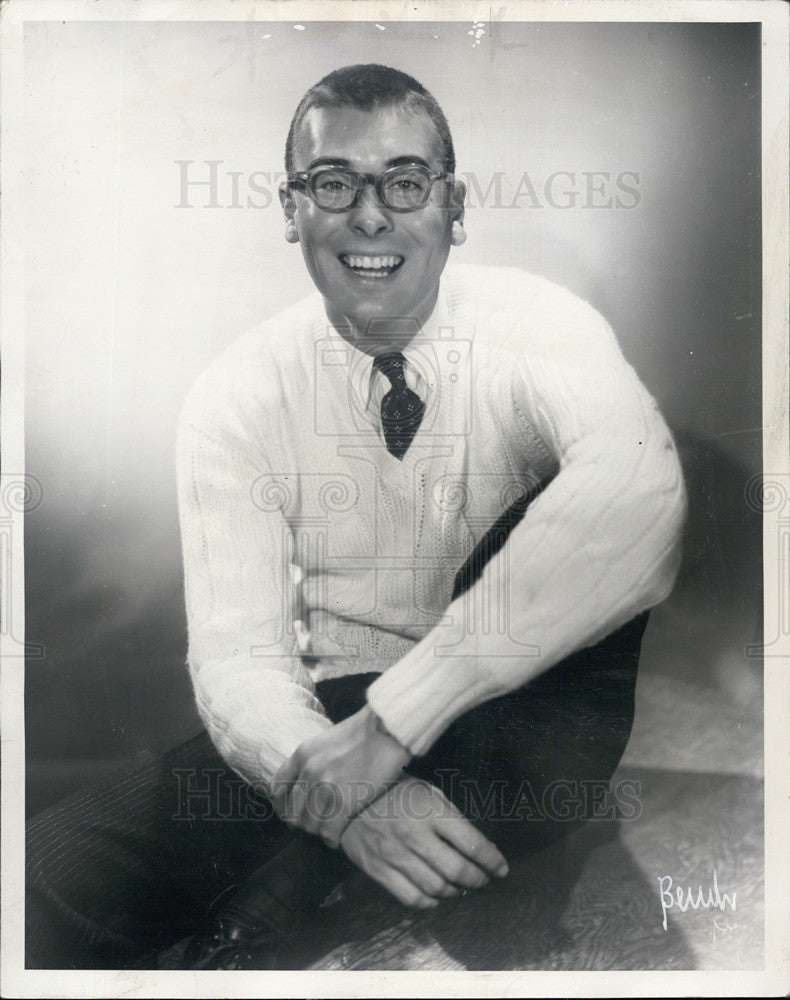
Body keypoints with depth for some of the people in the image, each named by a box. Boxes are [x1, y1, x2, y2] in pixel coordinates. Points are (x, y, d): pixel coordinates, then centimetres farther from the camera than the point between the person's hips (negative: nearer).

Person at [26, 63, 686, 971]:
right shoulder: (238, 394, -3)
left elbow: (640, 489, -30)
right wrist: (335, 779, -32)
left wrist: (396, 714, -35)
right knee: (45, 875, -22)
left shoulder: (534, 324, -8)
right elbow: (236, 657, -10)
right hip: (323, 722, 0)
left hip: (521, 713, 1)